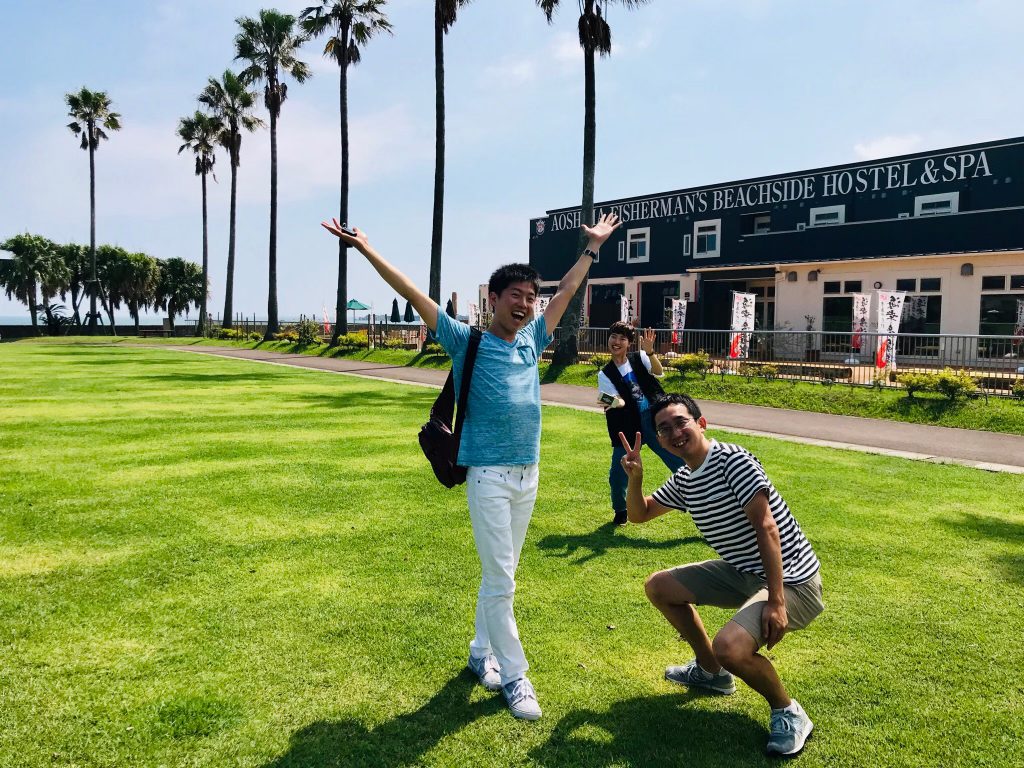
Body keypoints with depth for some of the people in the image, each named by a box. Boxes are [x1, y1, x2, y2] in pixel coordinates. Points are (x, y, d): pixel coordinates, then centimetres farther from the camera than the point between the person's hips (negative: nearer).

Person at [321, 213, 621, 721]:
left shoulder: (532, 341, 10)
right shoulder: (467, 342, -3)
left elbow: (567, 291, 21)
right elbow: (415, 296, -7)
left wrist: (594, 246, 29)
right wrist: (365, 249, -10)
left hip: (529, 473, 6)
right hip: (489, 474, -5)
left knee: (500, 575, 16)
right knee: (500, 580, 0)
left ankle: (482, 653, 32)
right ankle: (514, 676, 13)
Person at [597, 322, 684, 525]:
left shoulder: (639, 358, 4)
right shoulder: (605, 374, 3)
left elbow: (659, 372, -14)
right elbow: (619, 401, -7)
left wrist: (650, 352, -30)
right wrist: (614, 403, -31)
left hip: (654, 418, 0)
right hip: (628, 426, 0)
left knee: (682, 463, 3)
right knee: (618, 473, -1)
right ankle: (620, 511, 24)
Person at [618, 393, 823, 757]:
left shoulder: (733, 460, -20)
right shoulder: (683, 481, 6)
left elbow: (766, 527, -25)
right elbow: (639, 514, 16)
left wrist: (776, 601, -30)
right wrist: (635, 477, -5)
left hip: (789, 579, -9)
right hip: (743, 572, 9)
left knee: (729, 647, -32)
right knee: (658, 587, 11)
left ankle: (788, 713, -1)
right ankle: (712, 672, 28)